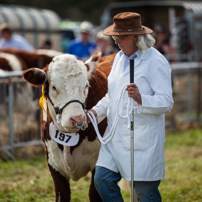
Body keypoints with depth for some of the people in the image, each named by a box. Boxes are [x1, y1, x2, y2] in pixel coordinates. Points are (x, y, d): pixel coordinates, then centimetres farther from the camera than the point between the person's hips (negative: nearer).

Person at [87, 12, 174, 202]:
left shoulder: (155, 62, -12)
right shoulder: (120, 57, 13)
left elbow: (166, 101, -18)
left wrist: (140, 99, -34)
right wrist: (95, 112, 9)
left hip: (143, 139, -7)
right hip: (116, 134, 8)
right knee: (102, 179, 2)